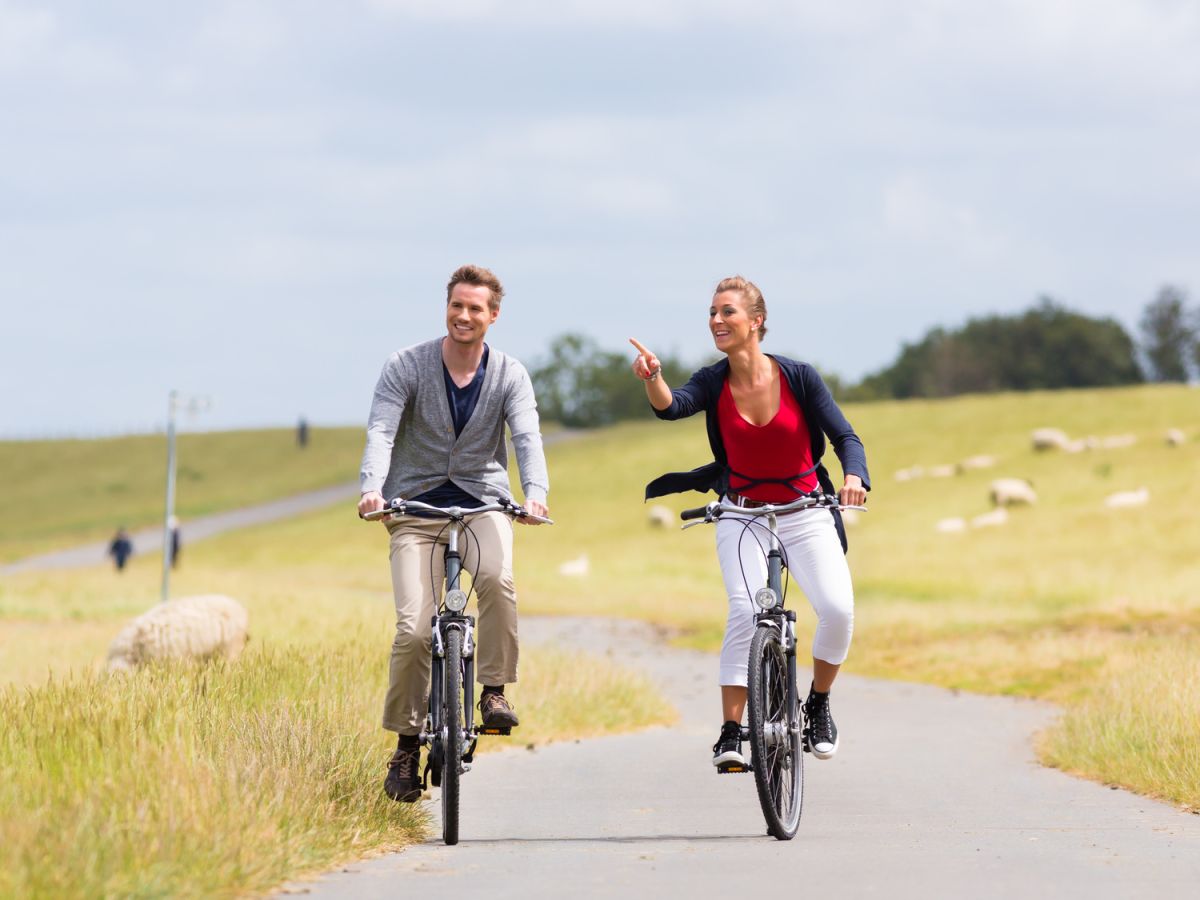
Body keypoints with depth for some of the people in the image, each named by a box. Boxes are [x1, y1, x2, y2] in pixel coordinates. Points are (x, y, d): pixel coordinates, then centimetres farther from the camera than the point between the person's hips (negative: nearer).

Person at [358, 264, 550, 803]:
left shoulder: (509, 375, 1)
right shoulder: (406, 367, -3)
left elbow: (527, 437, -12)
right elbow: (381, 431, -14)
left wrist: (535, 491, -32)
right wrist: (372, 488, -33)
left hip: (482, 502, 1)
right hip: (417, 506, 0)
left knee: (497, 578, -33)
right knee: (413, 630, -13)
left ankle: (495, 691, -17)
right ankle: (406, 745, 2)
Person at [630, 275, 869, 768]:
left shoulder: (798, 376, -9)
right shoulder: (713, 382, -5)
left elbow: (845, 437, -8)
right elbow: (670, 407, -25)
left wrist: (854, 477, -29)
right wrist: (652, 379, -47)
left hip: (805, 515, 0)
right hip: (742, 515, 0)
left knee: (838, 609, -20)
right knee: (745, 613, -24)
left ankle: (818, 704, 6)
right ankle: (731, 734, -18)